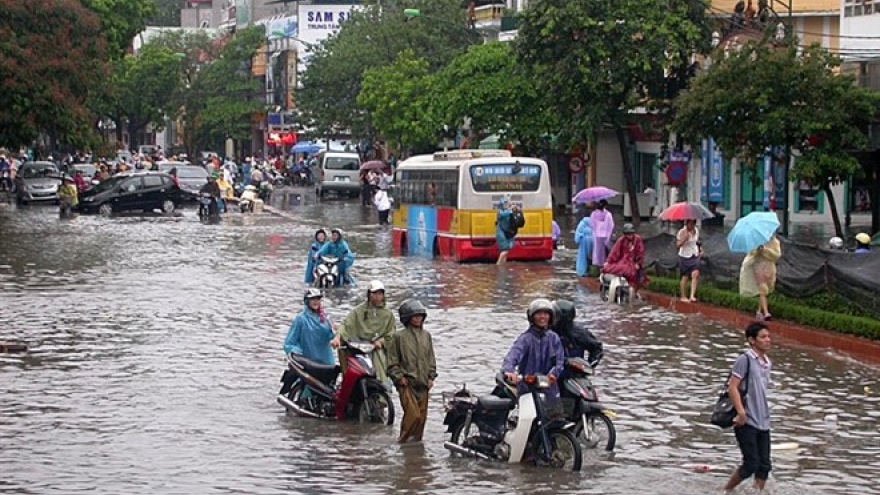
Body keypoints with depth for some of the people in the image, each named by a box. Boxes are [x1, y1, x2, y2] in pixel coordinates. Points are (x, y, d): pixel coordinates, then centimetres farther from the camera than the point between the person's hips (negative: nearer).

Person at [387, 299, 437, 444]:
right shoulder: (399, 337, -4)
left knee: (422, 416, 6)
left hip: (423, 383, 5)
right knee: (413, 415, -15)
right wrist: (399, 377, -8)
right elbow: (392, 361, -1)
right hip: (407, 383, -5)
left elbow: (431, 359, 18)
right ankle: (402, 441, -3)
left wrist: (431, 377, 9)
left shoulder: (426, 336, 11)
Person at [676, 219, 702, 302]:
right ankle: (683, 297, 18)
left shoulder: (696, 230, 6)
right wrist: (684, 238, -30)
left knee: (695, 274, -16)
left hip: (694, 256, 4)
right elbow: (678, 245, -17)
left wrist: (700, 249, 9)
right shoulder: (682, 232, -10)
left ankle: (692, 295, -20)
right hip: (685, 257, -4)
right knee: (685, 277, 4)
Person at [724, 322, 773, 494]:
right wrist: (741, 412, -22)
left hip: (763, 422, 7)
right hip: (746, 422, -7)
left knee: (764, 465, 3)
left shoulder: (767, 363, 13)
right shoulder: (745, 359, -10)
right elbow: (732, 387, -15)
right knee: (751, 464, -8)